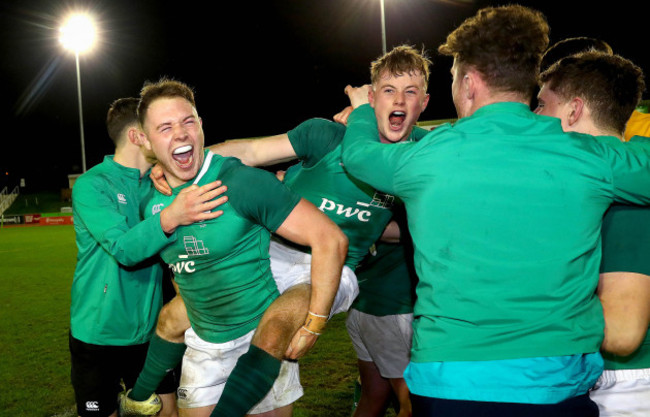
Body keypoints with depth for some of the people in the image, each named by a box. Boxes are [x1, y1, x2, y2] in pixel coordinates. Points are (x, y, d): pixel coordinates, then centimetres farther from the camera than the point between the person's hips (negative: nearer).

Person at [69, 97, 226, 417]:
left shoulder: (157, 183, 5)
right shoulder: (92, 185, -13)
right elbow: (124, 248, -27)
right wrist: (170, 218, -45)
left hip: (150, 329, 5)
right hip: (99, 334, -5)